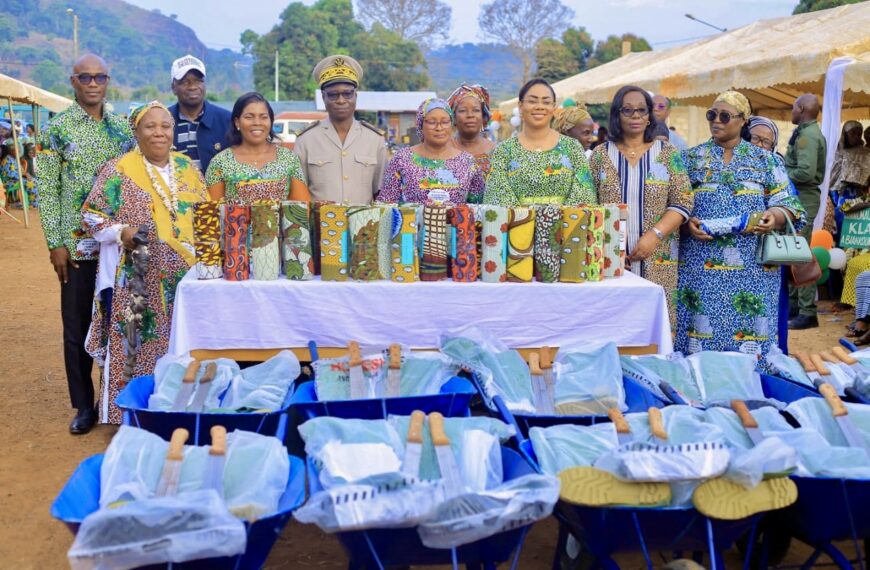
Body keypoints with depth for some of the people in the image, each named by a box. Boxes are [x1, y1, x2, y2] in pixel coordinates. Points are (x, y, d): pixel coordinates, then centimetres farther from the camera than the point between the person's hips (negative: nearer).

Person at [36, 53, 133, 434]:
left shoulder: (123, 127, 8)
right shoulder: (56, 129, -1)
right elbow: (47, 191, -3)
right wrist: (56, 244, -8)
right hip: (77, 244, -2)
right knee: (78, 325, 5)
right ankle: (83, 404, 18)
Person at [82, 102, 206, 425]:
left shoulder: (188, 168, 10)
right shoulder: (118, 171, -2)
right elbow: (91, 216, 0)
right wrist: (122, 232, -16)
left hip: (185, 275, 4)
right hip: (138, 280, -4)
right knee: (136, 346, -3)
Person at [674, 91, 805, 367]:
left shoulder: (764, 160, 9)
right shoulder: (692, 158, 9)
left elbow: (787, 203, 7)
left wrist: (774, 216, -15)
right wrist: (687, 223, -14)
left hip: (751, 265, 0)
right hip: (701, 261, 0)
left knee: (748, 325, 0)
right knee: (701, 324, -1)